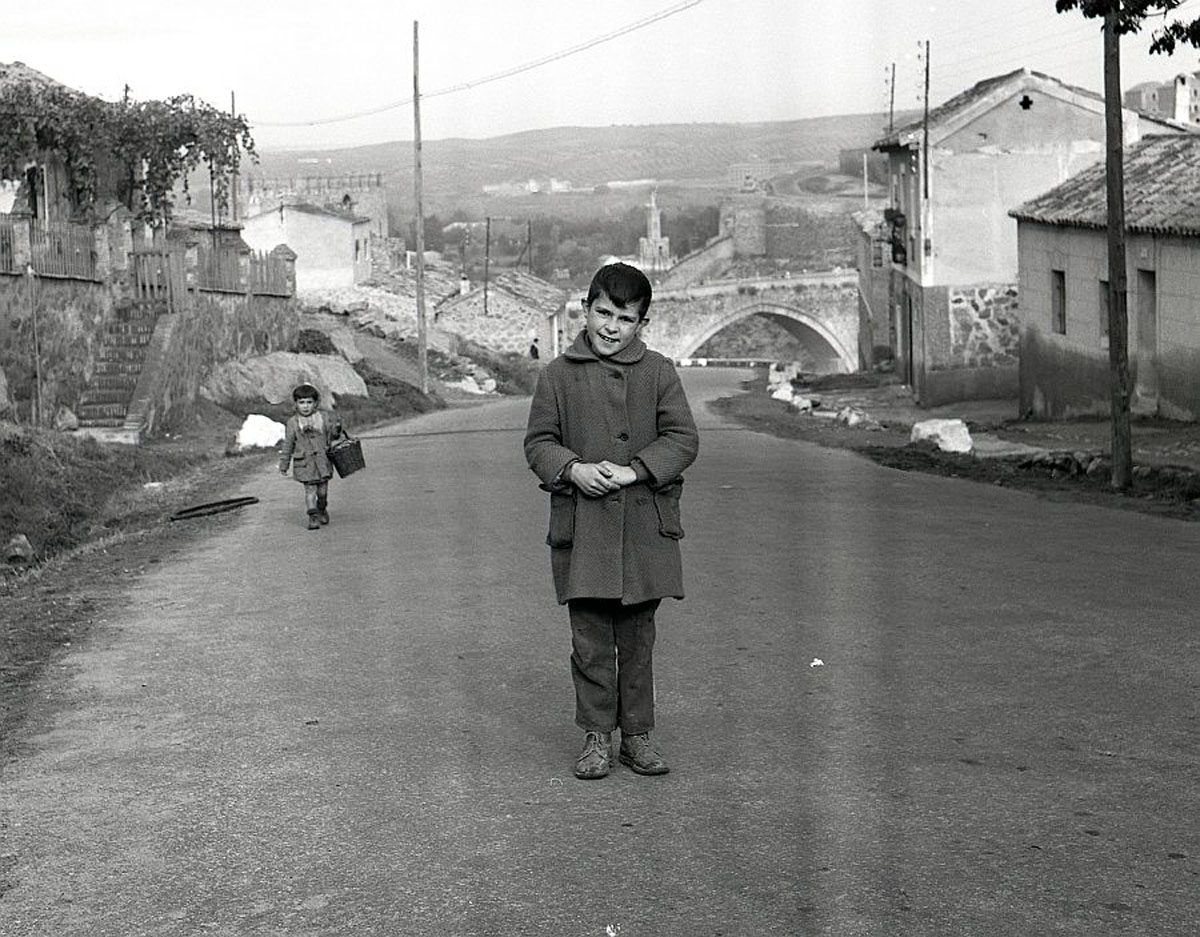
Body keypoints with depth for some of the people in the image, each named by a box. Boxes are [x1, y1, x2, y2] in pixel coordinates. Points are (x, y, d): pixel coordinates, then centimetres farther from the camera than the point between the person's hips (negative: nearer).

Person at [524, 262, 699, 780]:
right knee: (590, 637, 1)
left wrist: (633, 471, -13)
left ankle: (637, 734, 18)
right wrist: (573, 469, -13)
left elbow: (683, 439, 1)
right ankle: (597, 736, 12)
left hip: (644, 523, 1)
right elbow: (538, 442, 7)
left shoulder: (658, 372, 5)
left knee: (637, 636, 8)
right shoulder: (558, 374, 4)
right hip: (580, 523, 0)